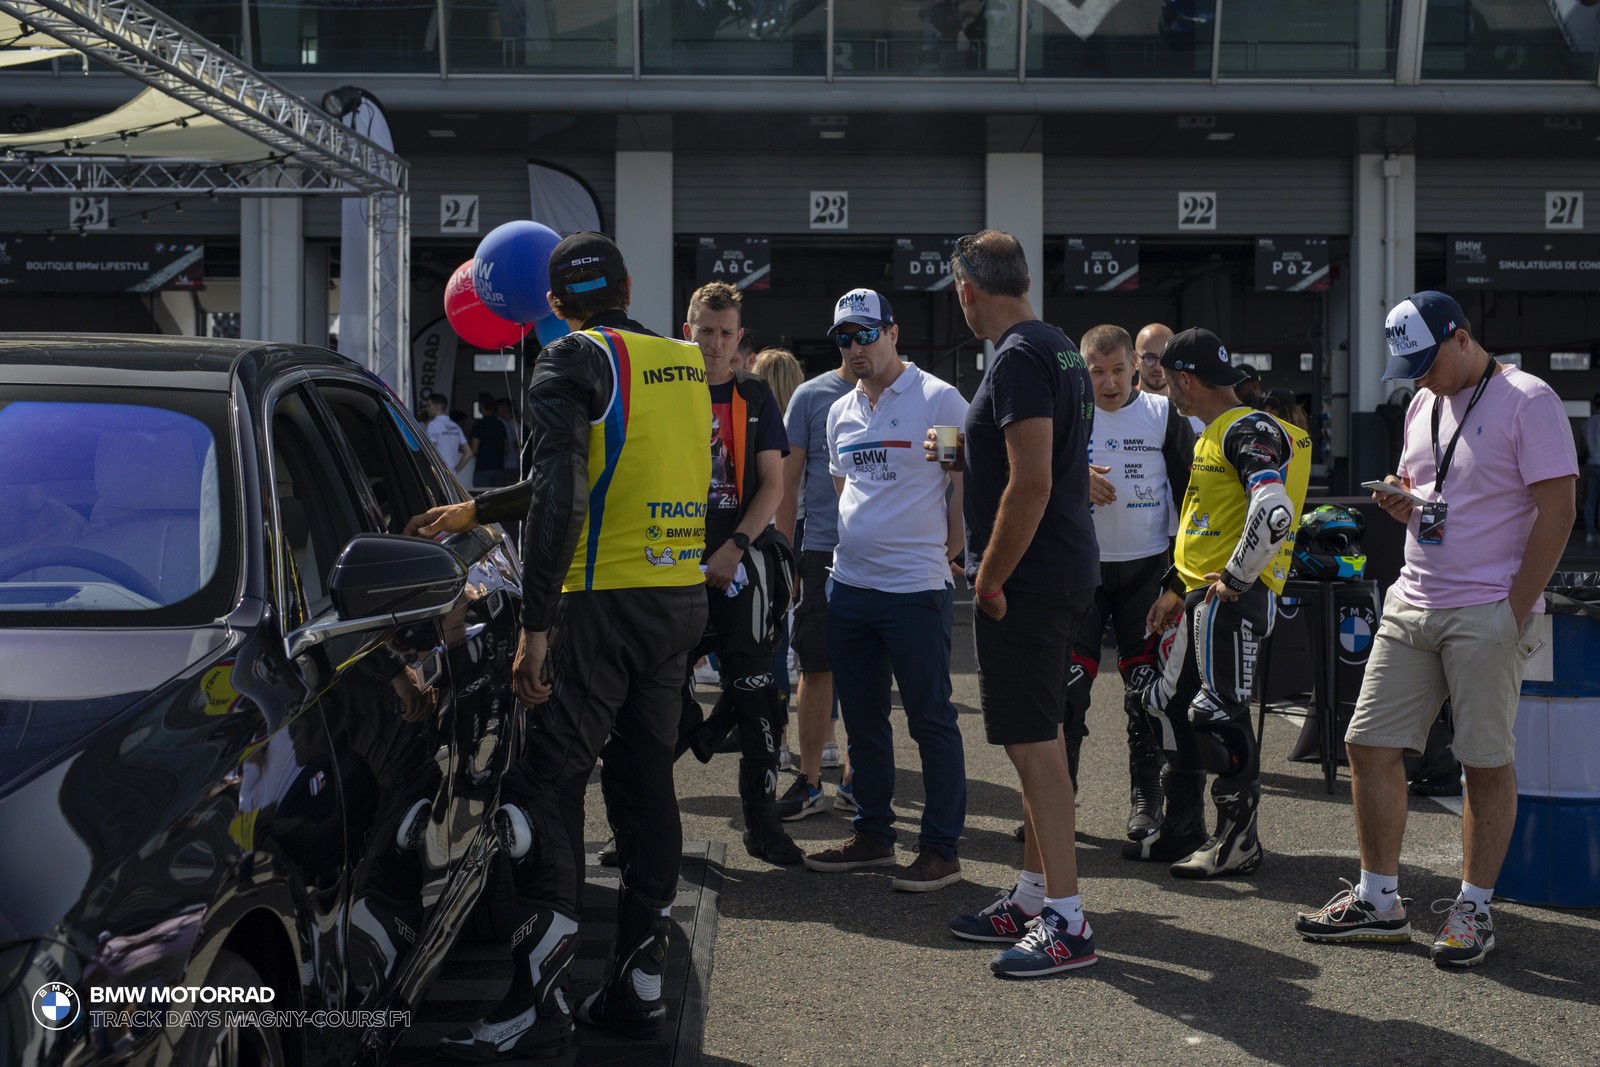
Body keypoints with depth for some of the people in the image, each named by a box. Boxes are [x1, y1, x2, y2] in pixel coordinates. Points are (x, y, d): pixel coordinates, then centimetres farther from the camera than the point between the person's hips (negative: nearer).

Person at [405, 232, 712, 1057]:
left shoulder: (573, 361, -7)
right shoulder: (685, 364, 15)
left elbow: (560, 496, -19)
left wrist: (535, 626, -20)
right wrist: (476, 512, 28)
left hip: (607, 603, -7)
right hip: (682, 598, 8)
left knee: (545, 789, -5)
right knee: (645, 784, 13)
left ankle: (538, 1003, -8)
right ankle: (639, 983, 16)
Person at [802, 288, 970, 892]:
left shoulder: (938, 400, -8)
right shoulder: (841, 412, 13)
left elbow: (968, 487, -7)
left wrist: (945, 551, -5)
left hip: (916, 587, -7)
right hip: (849, 586, 7)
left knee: (930, 721, -1)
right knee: (862, 721, 14)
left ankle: (941, 848, 6)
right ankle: (873, 836, 25)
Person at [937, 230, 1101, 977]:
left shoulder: (1017, 359, -17)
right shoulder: (1059, 348, 14)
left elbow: (1031, 483, -24)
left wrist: (990, 580, -18)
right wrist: (962, 451, 32)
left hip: (1027, 578, -10)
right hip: (1065, 570, 10)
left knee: (1033, 745, -8)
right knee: (1037, 739, 16)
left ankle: (1065, 922, -5)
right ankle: (1032, 896, 26)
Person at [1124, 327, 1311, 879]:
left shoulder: (1249, 430, -13)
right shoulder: (1211, 436, 21)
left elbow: (1274, 512, -27)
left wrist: (1234, 580, -20)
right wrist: (1175, 589, 27)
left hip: (1233, 595, -11)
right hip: (1202, 594, 11)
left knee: (1221, 713, -9)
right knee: (1174, 705, 13)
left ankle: (1239, 839, 1)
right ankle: (1181, 829, 23)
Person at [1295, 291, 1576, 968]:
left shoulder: (1528, 401, -9)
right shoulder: (1423, 404, 15)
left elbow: (1557, 511, -11)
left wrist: (1514, 614, -14)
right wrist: (1403, 502, 1)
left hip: (1488, 613, -7)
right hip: (1411, 605, 7)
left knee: (1487, 761, 0)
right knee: (1370, 745, 4)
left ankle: (1474, 908, 12)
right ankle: (1379, 901, 14)